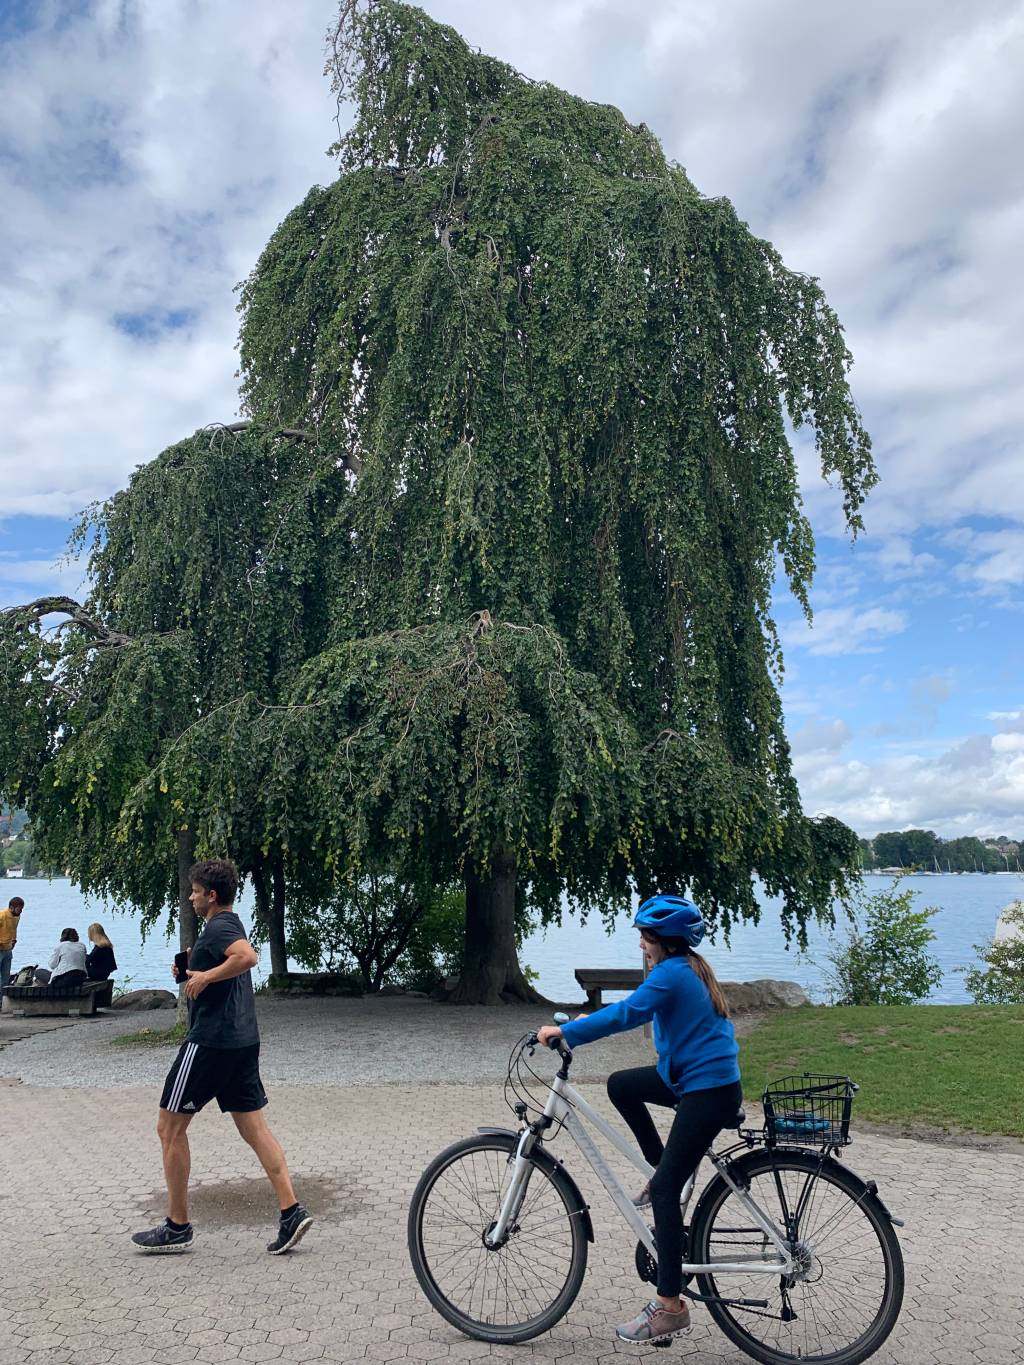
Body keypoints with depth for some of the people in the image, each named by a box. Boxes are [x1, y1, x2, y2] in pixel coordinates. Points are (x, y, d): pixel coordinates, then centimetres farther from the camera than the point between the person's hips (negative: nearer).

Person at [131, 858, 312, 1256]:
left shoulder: (218, 927, -15)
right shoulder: (231, 924, 17)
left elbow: (248, 956, -35)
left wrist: (205, 976, -24)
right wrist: (192, 969, 15)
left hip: (211, 1041, -9)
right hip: (242, 1040, 9)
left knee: (170, 1128, 7)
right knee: (254, 1127, 8)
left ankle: (178, 1227, 16)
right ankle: (291, 1212, 3)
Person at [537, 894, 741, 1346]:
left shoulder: (672, 973, -20)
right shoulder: (688, 968, 10)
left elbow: (628, 1014, -30)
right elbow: (636, 1004, 20)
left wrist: (564, 1031, -26)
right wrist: (590, 1019, 10)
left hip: (709, 1092, -10)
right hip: (695, 1076, 10)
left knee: (665, 1190, -5)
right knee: (621, 1085, 15)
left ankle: (670, 1307, 4)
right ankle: (664, 1171, 22)